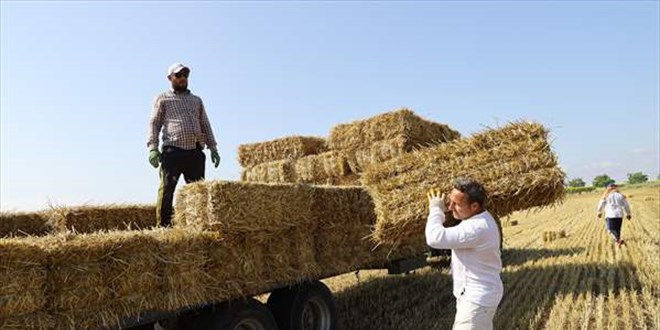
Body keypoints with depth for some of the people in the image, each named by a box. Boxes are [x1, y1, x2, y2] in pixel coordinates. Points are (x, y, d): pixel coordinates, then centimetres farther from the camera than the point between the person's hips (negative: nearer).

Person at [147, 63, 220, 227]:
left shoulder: (197, 100, 25)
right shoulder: (162, 99, 13)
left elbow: (205, 125, 23)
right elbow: (154, 124, 5)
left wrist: (213, 148, 12)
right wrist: (153, 148, -10)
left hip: (195, 152, 4)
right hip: (173, 151, -4)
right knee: (166, 190, -9)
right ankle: (164, 227, -5)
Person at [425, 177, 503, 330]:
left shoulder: (477, 227, -30)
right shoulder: (481, 219, 5)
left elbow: (436, 238, -34)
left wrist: (436, 209, -20)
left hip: (477, 297, -10)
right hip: (481, 294, 10)